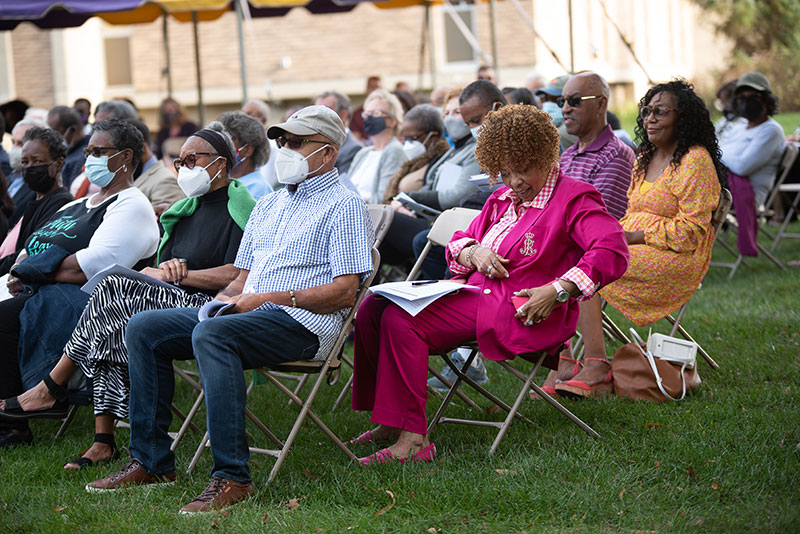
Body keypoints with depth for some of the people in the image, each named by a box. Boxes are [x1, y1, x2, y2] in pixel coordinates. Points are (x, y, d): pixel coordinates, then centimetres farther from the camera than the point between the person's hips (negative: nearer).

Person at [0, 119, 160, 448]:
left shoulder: (132, 208, -3)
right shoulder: (79, 205, 27)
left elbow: (94, 265, -16)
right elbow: (32, 247, 25)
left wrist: (32, 273, -11)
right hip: (39, 294, 9)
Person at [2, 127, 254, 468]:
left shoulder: (239, 209, -3)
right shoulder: (186, 210, 24)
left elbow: (237, 275, -16)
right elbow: (163, 269, 21)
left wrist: (180, 275, -13)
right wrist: (156, 272, -4)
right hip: (175, 303, 8)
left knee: (112, 292, -22)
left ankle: (49, 389, -13)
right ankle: (103, 440, -23)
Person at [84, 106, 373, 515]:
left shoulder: (344, 206, 0)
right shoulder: (268, 206, 25)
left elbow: (344, 292, -11)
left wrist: (269, 298, -15)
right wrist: (226, 297, 1)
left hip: (304, 324, -8)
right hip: (246, 312, 8)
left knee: (210, 335, -36)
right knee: (144, 328, -4)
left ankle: (231, 477, -37)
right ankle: (151, 461, -3)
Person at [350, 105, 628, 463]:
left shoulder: (572, 199, -4)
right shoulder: (503, 199, 21)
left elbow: (612, 251, -18)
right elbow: (457, 245, 27)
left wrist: (557, 291, -26)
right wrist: (473, 252, 1)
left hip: (518, 311, -9)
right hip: (474, 294, 9)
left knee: (402, 320, -26)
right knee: (373, 308, -7)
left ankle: (412, 438, -27)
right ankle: (388, 420, -3)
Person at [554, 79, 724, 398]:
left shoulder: (695, 161, -8)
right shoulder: (646, 158, 19)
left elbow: (690, 232, -14)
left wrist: (634, 236, -16)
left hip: (676, 260, -8)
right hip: (637, 250, 8)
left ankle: (597, 371, -26)